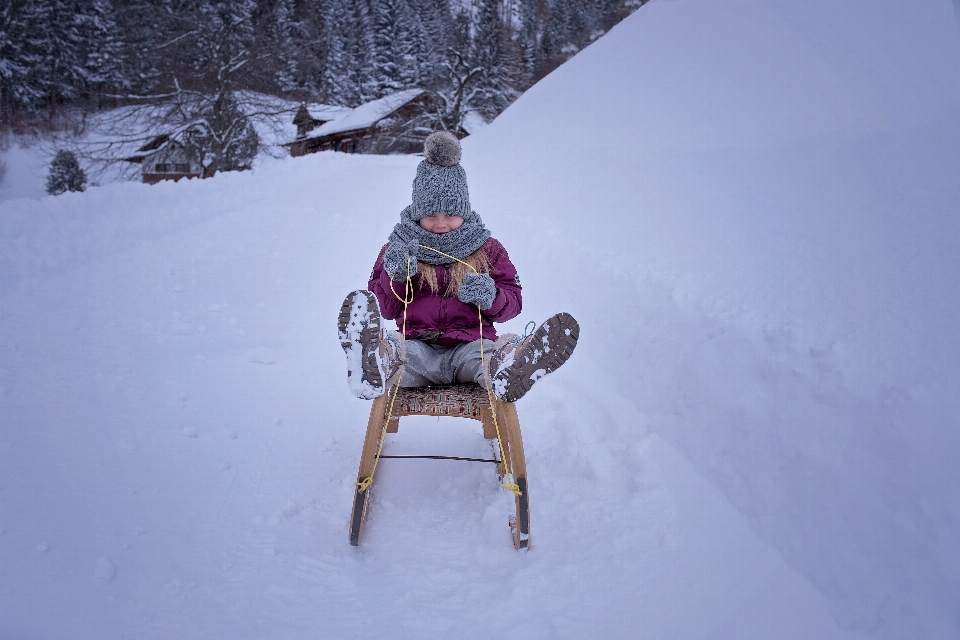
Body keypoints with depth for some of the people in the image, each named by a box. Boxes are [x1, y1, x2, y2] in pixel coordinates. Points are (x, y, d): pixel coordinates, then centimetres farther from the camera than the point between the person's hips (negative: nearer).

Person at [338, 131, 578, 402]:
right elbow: (385, 309, 9)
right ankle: (376, 367, -71)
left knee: (492, 351, -35)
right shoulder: (398, 248, 13)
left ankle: (506, 370, -70)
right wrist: (394, 277, -12)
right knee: (393, 347, -36)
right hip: (419, 347, -1)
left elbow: (513, 302, 10)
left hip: (469, 345, 1)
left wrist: (491, 296, -14)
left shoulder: (488, 250, 14)